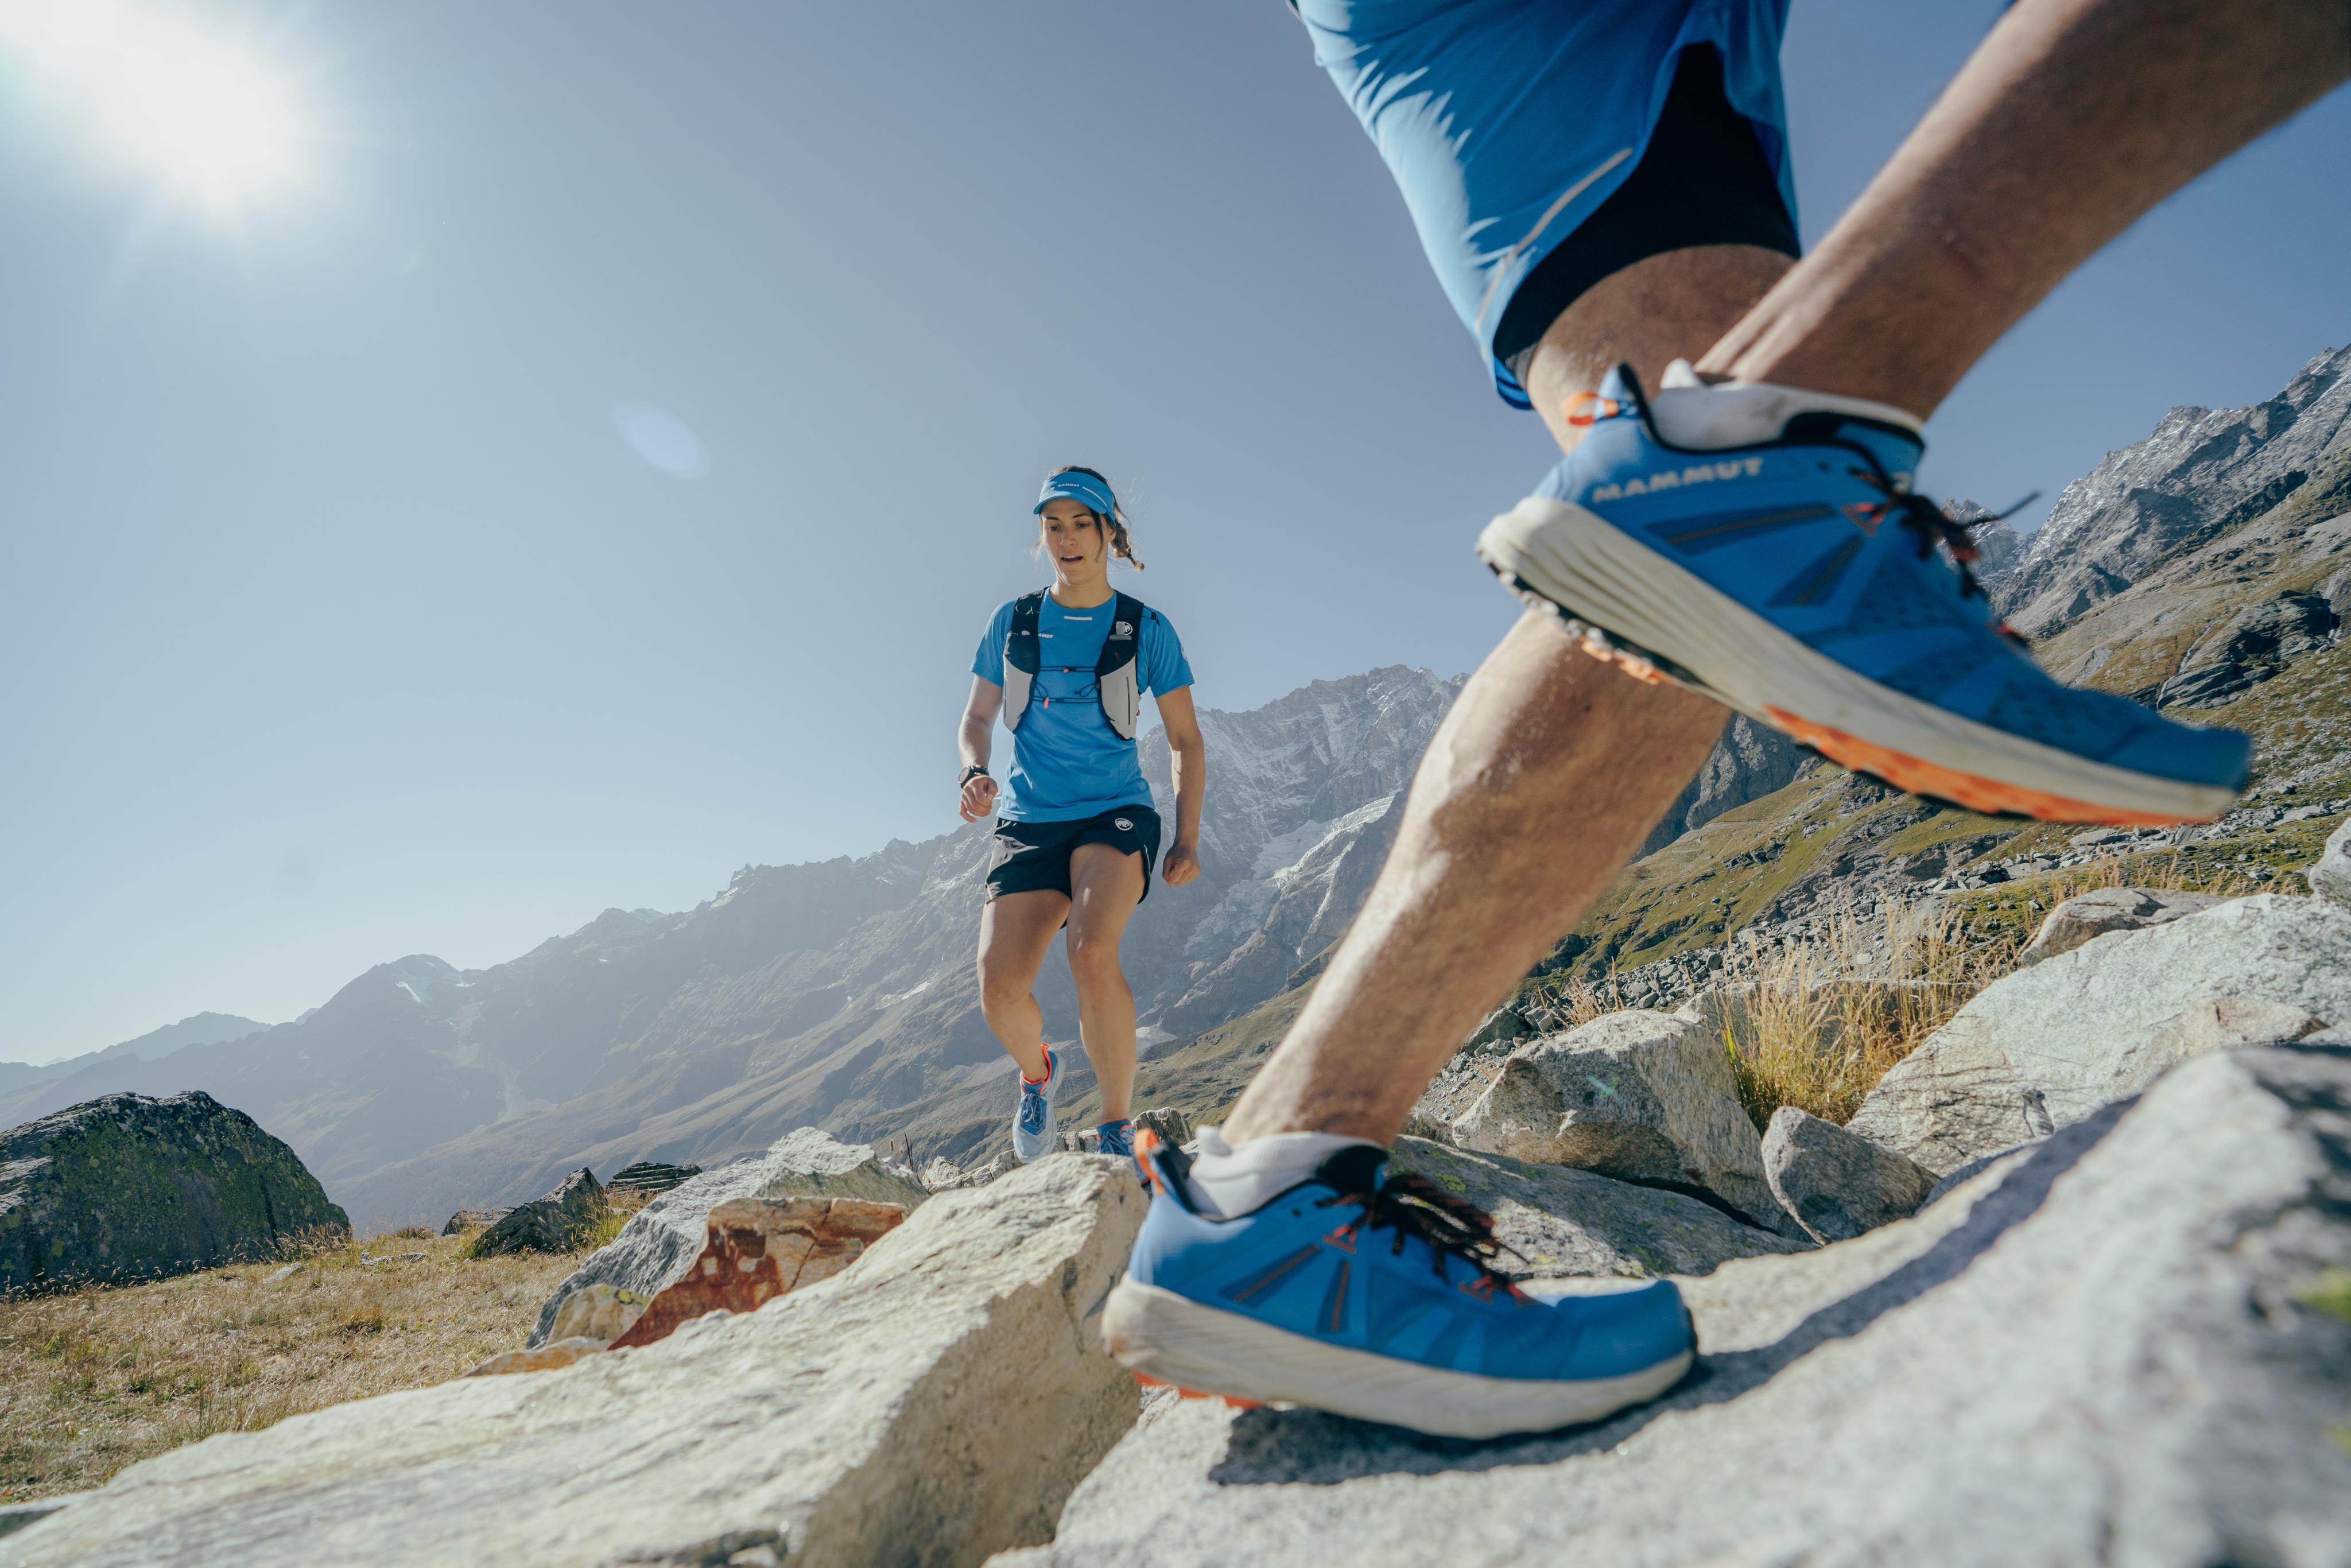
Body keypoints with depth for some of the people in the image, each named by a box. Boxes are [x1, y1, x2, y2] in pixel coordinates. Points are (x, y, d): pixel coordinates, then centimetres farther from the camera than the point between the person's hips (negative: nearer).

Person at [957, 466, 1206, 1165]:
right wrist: (974, 774, -8)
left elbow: (1186, 740, 8)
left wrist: (1188, 838, 1)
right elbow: (977, 719, 15)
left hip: (1117, 814, -2)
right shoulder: (1012, 621, 8)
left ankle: (1118, 1128, -12)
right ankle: (1038, 1071, 22)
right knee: (1000, 990, -16)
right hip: (1028, 820, 2)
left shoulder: (1146, 629, 2)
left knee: (1092, 950, -32)